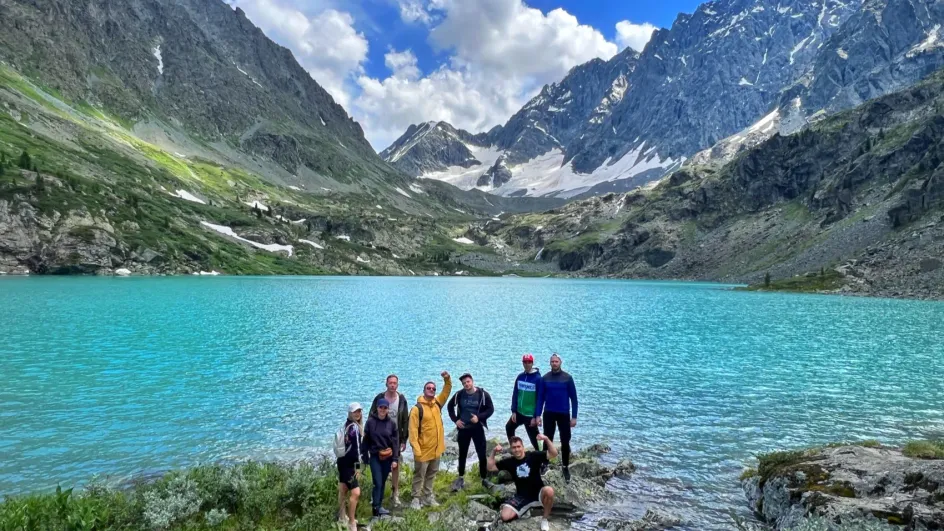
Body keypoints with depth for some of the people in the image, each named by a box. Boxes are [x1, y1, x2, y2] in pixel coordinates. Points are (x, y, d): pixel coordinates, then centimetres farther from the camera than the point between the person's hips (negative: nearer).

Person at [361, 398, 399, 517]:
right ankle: (376, 508, 0)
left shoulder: (391, 423, 0)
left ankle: (379, 505, 23)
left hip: (387, 457, 2)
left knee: (383, 483, 11)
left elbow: (396, 442, 1)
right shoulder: (370, 422, -5)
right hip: (375, 457, -2)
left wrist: (395, 459, -3)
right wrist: (364, 456, 1)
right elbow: (366, 440, 0)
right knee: (378, 483, -7)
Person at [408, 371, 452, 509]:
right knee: (419, 475, 5)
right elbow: (413, 430, -18)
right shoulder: (417, 408, -15)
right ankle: (416, 499, 15)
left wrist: (447, 379, -11)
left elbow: (447, 391, 9)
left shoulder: (437, 403, 4)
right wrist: (416, 449, -22)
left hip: (436, 449, 6)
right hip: (423, 450, -6)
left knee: (431, 475, 16)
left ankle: (428, 497, 28)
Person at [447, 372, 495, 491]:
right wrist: (455, 420, -1)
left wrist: (479, 417, -20)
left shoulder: (483, 394, -11)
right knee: (462, 454, 13)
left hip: (478, 429, -2)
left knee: (482, 454, 2)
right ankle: (461, 478, 28)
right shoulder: (459, 394, -6)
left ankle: (484, 479, 18)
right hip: (463, 429, 2)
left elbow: (490, 409, -7)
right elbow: (450, 406, 9)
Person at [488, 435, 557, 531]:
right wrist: (494, 452, -13)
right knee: (505, 517, -19)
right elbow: (490, 468, 1)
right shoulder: (509, 461, -2)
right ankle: (526, 508, 13)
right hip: (521, 496, 2)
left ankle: (545, 519, -11)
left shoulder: (534, 456, -10)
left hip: (538, 493, -2)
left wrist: (546, 439, -30)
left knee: (549, 491, -37)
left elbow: (554, 454, -16)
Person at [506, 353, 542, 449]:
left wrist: (536, 417, -14)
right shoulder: (520, 377, 4)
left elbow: (539, 399, -12)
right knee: (509, 428, 20)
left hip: (531, 415, -6)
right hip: (519, 412, 7)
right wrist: (513, 411, 1)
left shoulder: (537, 378, -12)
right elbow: (515, 395, 7)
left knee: (534, 438, -3)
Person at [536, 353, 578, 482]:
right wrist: (538, 415, -1)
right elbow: (541, 398, 3)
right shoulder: (545, 378, -2)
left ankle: (565, 467, 19)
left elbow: (573, 398, -3)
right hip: (548, 414, 1)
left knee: (565, 442, 5)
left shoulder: (567, 378, -6)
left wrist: (574, 417, -6)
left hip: (564, 414, -1)